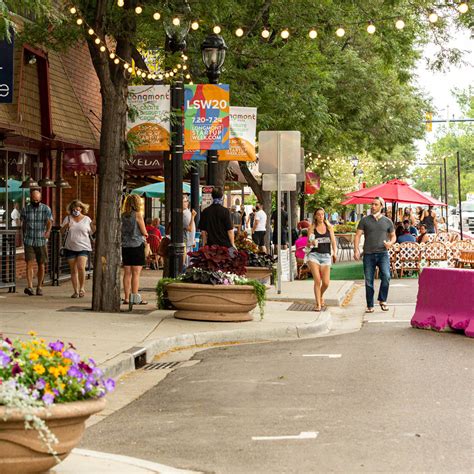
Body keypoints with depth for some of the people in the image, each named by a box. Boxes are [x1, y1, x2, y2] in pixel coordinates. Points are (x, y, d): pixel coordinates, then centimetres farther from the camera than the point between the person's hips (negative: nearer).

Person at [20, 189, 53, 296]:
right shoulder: (25, 210, 4)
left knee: (41, 265, 5)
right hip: (29, 242, 0)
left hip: (41, 241, 0)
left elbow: (49, 222, -13)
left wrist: (47, 231, -31)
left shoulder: (46, 209, 0)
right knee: (29, 263, -13)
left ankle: (39, 287, 17)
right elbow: (23, 224, 15)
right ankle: (29, 286, -19)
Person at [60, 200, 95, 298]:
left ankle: (82, 288, 0)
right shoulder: (68, 218, 9)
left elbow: (91, 233, 9)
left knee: (81, 267, -18)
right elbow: (62, 232, 10)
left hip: (84, 247, -2)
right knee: (73, 270, 4)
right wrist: (65, 227, -10)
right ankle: (76, 291, 12)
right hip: (70, 248, 2)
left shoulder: (87, 219, 6)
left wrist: (94, 227, -10)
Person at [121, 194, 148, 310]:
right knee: (136, 273, -1)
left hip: (125, 245, 5)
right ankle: (134, 298, -3)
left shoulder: (123, 215, 5)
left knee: (127, 273, 9)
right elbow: (144, 232, -8)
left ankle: (126, 298, 11)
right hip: (136, 245, -5)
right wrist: (145, 235, 15)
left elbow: (121, 230, 12)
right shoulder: (138, 215, -10)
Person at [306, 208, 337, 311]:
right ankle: (318, 304, -2)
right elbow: (308, 245, 5)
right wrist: (311, 243, -18)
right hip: (314, 255, -2)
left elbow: (333, 242, 8)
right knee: (317, 281, -12)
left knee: (326, 283, -2)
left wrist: (334, 253, -9)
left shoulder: (329, 227, 11)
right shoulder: (312, 228, 6)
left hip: (326, 256, 2)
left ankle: (321, 296, 31)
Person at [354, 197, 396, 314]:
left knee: (386, 276, -20)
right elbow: (358, 235, 3)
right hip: (368, 254, 0)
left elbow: (393, 236, 19)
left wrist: (390, 243, -5)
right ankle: (370, 306, 12)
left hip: (383, 253, 0)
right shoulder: (365, 220, 7)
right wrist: (356, 249, -11)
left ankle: (382, 300, -4)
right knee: (369, 281, 3)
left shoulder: (387, 221, 10)